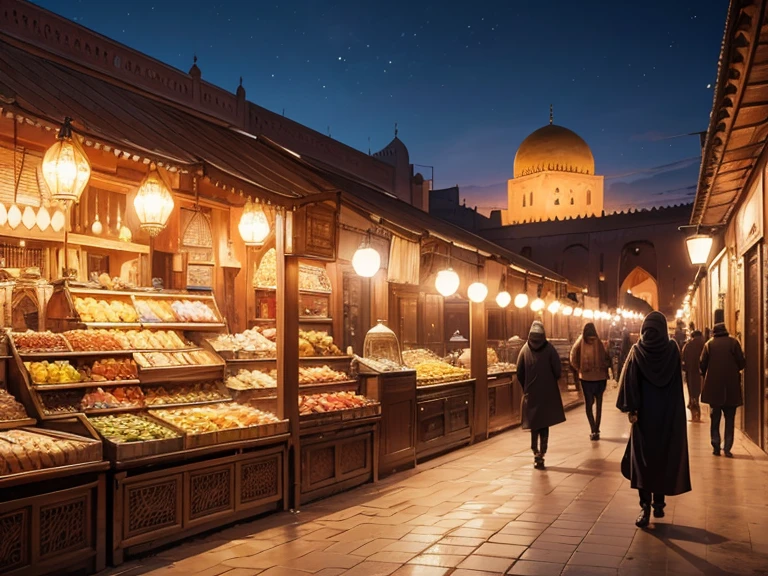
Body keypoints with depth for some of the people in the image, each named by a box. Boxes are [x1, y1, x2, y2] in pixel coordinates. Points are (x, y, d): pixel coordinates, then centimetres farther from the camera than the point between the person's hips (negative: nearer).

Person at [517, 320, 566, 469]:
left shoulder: (525, 349, -3)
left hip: (531, 393, 2)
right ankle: (541, 453, -3)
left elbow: (519, 373, -2)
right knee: (545, 424, 6)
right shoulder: (549, 348, -9)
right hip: (548, 393, -2)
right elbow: (557, 371, -9)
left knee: (534, 424, 14)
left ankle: (536, 453, 6)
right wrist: (551, 382, 11)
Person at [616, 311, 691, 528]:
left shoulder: (637, 351, -5)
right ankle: (659, 503, 18)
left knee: (642, 458, 1)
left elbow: (630, 381, -11)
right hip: (668, 413, 1)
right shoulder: (672, 349, -3)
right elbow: (677, 381, 3)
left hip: (645, 412, -1)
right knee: (664, 456, 12)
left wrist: (631, 409, -9)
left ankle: (645, 507, -7)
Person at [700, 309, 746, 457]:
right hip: (731, 387, -1)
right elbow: (742, 363, -5)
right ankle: (727, 448, 2)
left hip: (714, 387, 1)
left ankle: (716, 447, 8)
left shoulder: (709, 344, -2)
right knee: (729, 420, 7)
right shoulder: (733, 342, -5)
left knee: (715, 419, 11)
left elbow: (702, 365, -4)